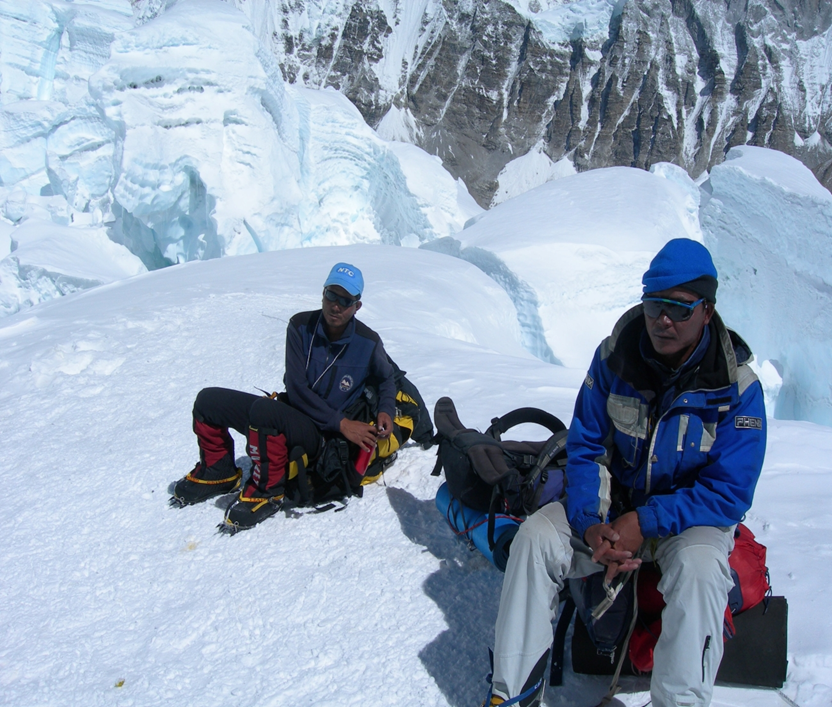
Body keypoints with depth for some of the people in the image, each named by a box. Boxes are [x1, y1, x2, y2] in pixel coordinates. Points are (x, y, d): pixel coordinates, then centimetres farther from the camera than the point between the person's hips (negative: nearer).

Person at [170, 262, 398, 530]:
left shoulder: (368, 343, -12)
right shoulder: (300, 326, -7)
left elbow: (387, 378, 9)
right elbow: (296, 388, -12)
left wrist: (386, 411, -13)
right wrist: (341, 422, -22)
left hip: (323, 437, -5)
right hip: (290, 412, 5)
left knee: (262, 409, -34)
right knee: (208, 400, -2)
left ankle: (267, 491, -15)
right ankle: (218, 473, 19)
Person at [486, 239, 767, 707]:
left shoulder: (738, 386, -16)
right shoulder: (615, 356, -9)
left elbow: (729, 493, -16)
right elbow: (585, 448, -6)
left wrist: (645, 523, -27)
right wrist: (590, 522, -23)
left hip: (696, 514, -2)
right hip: (611, 504, 3)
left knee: (697, 566, -36)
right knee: (535, 537, -21)